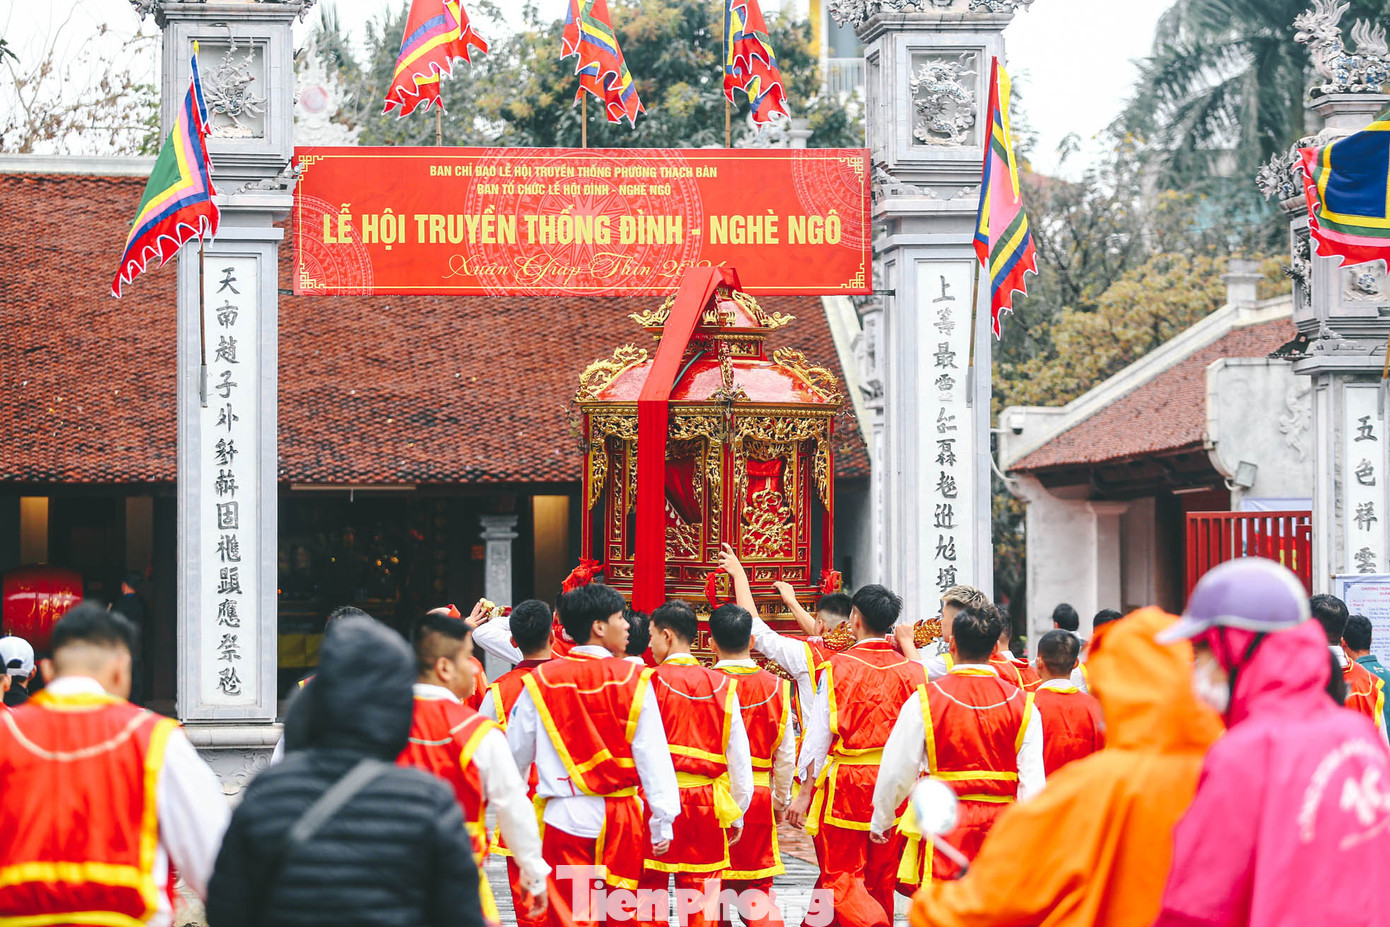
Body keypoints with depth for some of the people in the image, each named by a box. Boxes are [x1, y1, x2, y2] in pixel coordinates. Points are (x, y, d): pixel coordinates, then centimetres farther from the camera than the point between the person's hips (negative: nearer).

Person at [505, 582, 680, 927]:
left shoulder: (540, 681, 1)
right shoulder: (633, 679, -4)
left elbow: (516, 752, 9)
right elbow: (652, 753, -5)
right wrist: (662, 821, 0)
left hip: (564, 816, 0)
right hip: (620, 815, 0)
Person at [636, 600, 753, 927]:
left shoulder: (648, 682, -5)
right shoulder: (723, 687, 4)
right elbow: (739, 758, 6)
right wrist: (736, 814, 14)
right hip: (705, 804, 3)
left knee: (649, 893, 3)